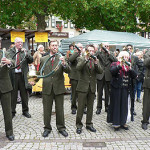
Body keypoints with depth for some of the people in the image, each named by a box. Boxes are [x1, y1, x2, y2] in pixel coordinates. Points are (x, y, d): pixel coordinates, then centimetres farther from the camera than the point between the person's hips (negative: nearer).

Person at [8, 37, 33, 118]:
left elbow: (31, 60, -2)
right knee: (13, 94, 6)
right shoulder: (10, 51, 7)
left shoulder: (25, 51, 9)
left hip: (22, 75, 1)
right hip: (13, 75, -1)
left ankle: (25, 111, 20)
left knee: (24, 93, 8)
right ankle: (12, 111, 18)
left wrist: (26, 54, -14)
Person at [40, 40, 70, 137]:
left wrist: (64, 64, -30)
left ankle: (61, 128, 24)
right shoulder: (43, 59, 6)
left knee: (60, 109, 9)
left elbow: (68, 71, -12)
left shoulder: (62, 58, 1)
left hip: (59, 88, -1)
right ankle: (47, 128, 25)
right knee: (47, 110, 10)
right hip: (47, 88, 1)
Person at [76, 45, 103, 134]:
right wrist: (86, 59, -25)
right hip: (83, 86, -4)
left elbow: (101, 71, -4)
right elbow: (78, 68, -20)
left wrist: (96, 63, -18)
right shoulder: (81, 59, 0)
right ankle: (79, 125, 12)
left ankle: (89, 124, 25)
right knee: (81, 107, 0)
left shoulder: (96, 61, 10)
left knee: (90, 107, 12)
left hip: (92, 87, 4)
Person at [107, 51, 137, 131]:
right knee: (116, 105, 1)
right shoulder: (115, 64, 1)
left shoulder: (128, 66, 13)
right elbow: (112, 71, -21)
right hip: (116, 88, -4)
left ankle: (123, 122, 20)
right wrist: (120, 65, -32)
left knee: (124, 105, 8)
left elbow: (134, 76, 1)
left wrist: (130, 69, -16)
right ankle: (115, 123, 10)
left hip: (125, 89, 4)